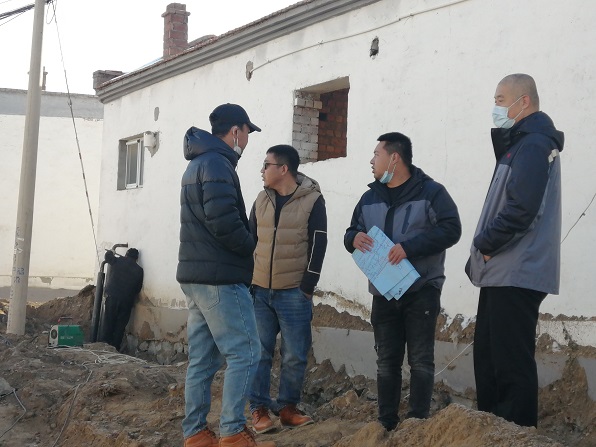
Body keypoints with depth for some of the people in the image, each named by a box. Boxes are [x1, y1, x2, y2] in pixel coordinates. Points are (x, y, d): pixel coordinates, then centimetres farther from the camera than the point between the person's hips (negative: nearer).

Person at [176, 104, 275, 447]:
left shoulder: (197, 163, 19)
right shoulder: (217, 164, -13)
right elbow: (224, 222, -23)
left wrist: (245, 243, 9)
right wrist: (251, 245, -5)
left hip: (195, 276, 10)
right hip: (221, 278, -10)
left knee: (202, 359, 11)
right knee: (245, 354, -6)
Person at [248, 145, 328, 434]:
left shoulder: (312, 200, -5)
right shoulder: (262, 199, 9)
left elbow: (318, 246, -7)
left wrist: (307, 288, -10)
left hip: (294, 292, -3)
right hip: (259, 290, 4)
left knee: (295, 355, 1)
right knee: (259, 352, 2)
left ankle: (287, 407, 14)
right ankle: (259, 409, 10)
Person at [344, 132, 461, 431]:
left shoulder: (431, 192, -5)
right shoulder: (370, 198, 14)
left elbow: (451, 229, -15)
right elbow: (351, 232, 19)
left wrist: (409, 247, -24)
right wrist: (354, 238, -7)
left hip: (421, 291, -5)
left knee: (421, 361, -2)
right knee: (386, 362, 9)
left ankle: (418, 423, 4)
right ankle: (386, 423, 15)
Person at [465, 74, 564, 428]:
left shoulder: (533, 145, -12)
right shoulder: (521, 143, 19)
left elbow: (521, 209, -21)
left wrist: (485, 243, -11)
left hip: (516, 275, -10)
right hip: (504, 272, 10)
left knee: (512, 359, -6)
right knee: (488, 354, 14)